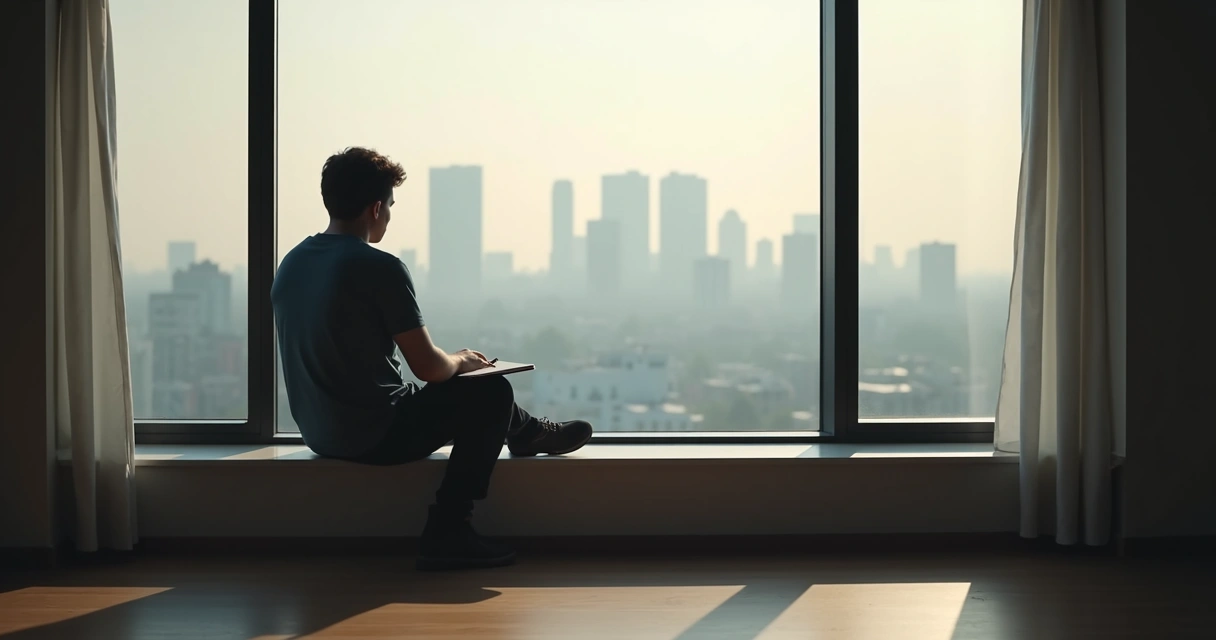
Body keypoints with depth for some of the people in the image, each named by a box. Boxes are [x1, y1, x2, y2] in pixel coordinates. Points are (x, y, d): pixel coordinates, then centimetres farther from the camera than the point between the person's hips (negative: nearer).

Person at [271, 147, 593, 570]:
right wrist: (460, 361, 6)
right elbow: (427, 366, -18)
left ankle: (530, 434, 48)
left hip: (318, 433, 9)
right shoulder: (380, 268, -20)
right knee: (491, 392, 7)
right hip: (376, 436, -9)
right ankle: (446, 533, 7)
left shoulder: (291, 264, 5)